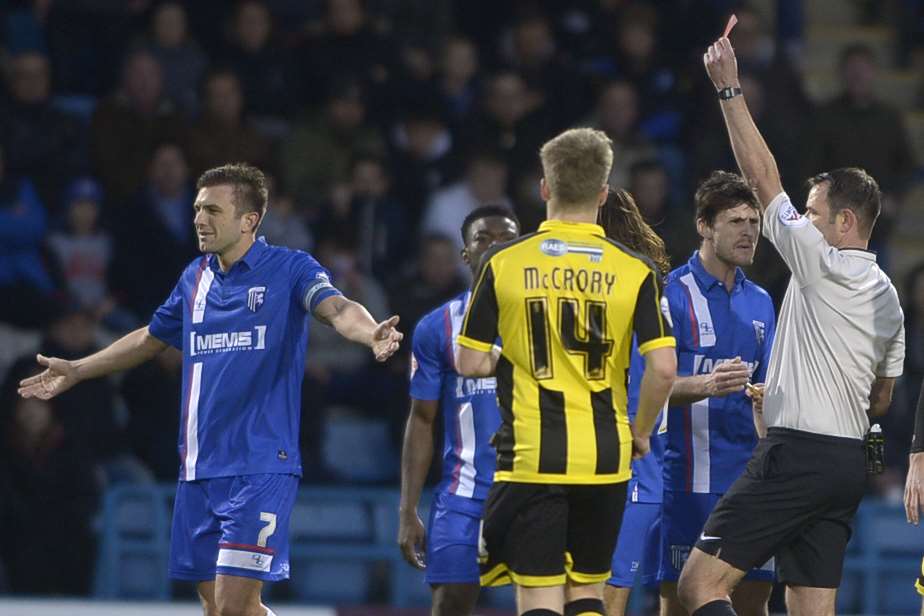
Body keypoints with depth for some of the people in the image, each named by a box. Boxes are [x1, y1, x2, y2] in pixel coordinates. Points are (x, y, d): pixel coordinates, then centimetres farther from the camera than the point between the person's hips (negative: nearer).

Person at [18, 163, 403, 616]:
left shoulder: (290, 269, -4)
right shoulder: (195, 278, 13)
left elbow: (337, 309, -23)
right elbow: (151, 339, 30)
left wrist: (372, 334, -45)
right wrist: (76, 371, 37)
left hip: (260, 467, -6)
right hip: (199, 471, 6)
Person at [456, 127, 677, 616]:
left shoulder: (503, 262, -2)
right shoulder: (634, 271, -1)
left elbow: (469, 363, -1)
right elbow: (663, 368, -8)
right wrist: (640, 432, 8)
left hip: (530, 459, -2)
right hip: (604, 459, 2)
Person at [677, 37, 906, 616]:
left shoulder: (822, 263, -8)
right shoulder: (887, 294, 16)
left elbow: (763, 177, -8)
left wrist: (729, 90, -5)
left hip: (797, 455, -9)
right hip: (850, 462, 9)